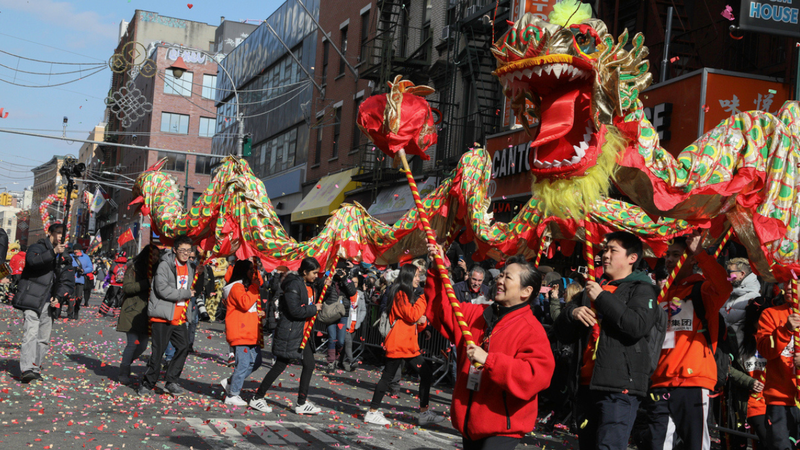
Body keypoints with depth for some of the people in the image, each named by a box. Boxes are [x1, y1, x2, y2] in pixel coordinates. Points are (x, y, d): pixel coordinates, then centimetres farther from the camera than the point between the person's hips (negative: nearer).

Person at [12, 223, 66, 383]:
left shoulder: (61, 255, 21)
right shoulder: (37, 248, 0)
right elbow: (32, 260, -25)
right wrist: (53, 252, -34)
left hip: (47, 303, 7)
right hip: (32, 301, -7)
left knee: (44, 339, 7)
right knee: (31, 334, -19)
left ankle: (35, 369, 14)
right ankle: (27, 369, -27)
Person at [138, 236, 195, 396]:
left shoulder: (189, 268, 14)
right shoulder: (165, 265, -10)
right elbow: (162, 289, -20)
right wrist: (186, 294, -14)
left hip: (179, 317, 7)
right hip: (163, 316, -7)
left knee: (183, 347, 2)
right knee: (158, 351, -3)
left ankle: (171, 382, 13)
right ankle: (148, 384, 11)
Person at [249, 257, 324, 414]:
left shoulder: (308, 285, 11)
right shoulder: (293, 285, -18)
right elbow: (295, 310, -24)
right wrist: (314, 309, -13)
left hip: (303, 333, 10)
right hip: (290, 332, -10)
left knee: (309, 365, 8)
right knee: (280, 366, -3)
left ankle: (301, 403, 16)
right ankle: (257, 398, 9)